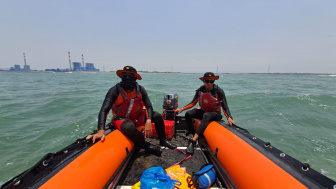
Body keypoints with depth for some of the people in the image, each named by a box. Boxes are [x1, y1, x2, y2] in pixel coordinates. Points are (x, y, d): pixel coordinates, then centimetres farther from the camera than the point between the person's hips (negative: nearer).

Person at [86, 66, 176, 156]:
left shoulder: (140, 89, -10)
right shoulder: (115, 90, -20)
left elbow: (149, 106, -10)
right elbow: (104, 110, -26)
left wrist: (148, 121, -28)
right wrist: (101, 131, -40)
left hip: (138, 117, 5)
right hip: (121, 119, -4)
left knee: (157, 116, -8)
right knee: (129, 126, -39)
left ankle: (163, 141, 15)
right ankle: (146, 145, -12)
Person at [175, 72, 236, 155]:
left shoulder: (219, 91, -14)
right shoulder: (200, 90, -4)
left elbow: (225, 107, -12)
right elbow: (193, 103, 1)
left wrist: (229, 118, -30)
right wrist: (182, 109, -9)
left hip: (215, 113, -4)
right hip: (203, 111, 4)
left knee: (206, 116, -39)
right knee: (188, 114, -21)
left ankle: (193, 141, -44)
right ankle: (191, 131, 8)